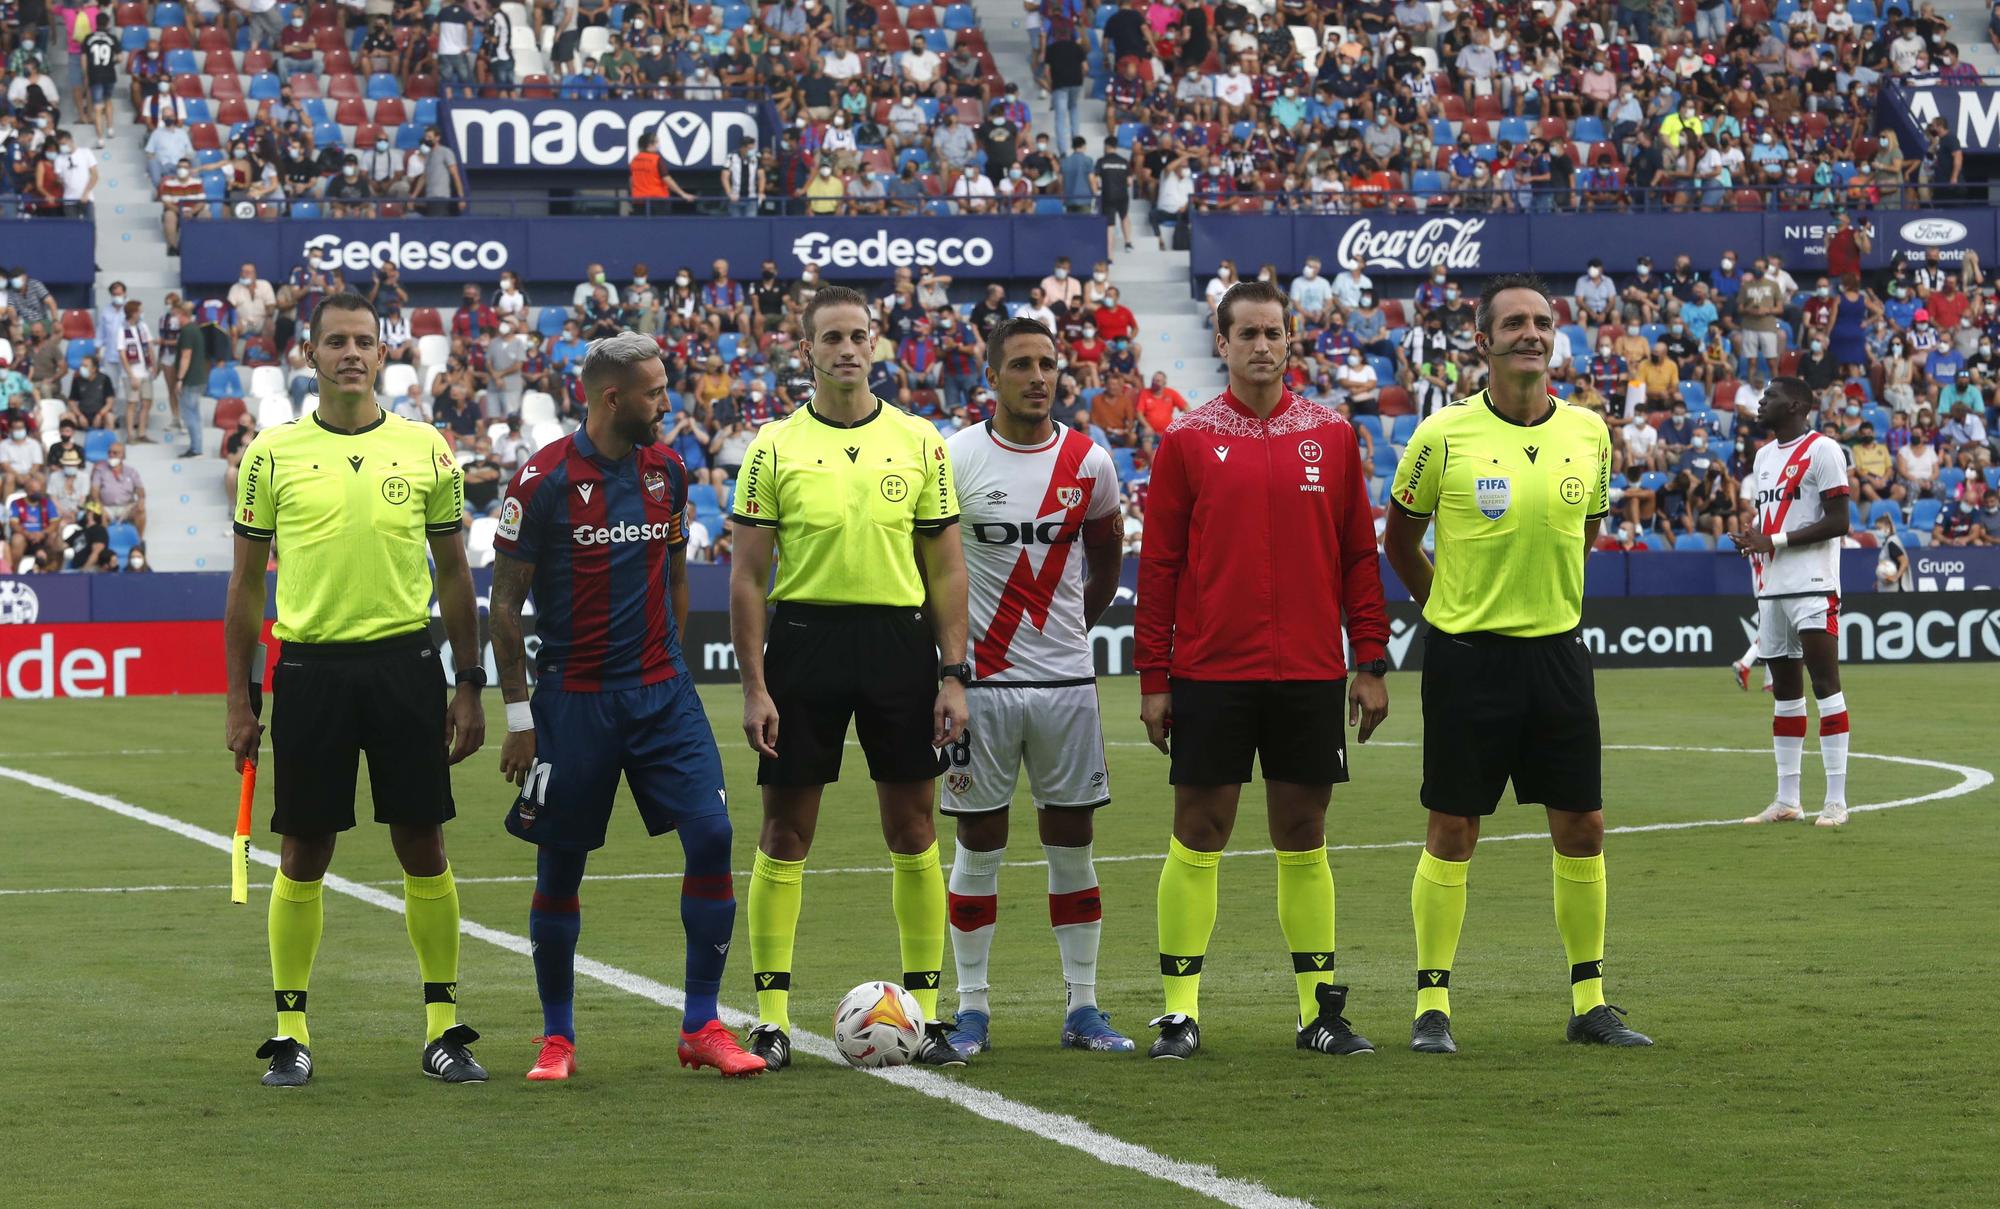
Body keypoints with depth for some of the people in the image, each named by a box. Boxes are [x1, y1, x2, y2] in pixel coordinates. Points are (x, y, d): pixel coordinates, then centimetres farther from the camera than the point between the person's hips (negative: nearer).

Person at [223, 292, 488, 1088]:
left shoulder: (425, 449, 5)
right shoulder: (273, 453, 3)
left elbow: (454, 575, 10)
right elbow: (247, 583, 7)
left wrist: (470, 687, 6)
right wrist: (238, 700, 3)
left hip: (406, 663, 1)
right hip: (310, 665, -1)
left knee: (424, 849, 2)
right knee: (303, 854, 3)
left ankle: (443, 1025, 12)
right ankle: (291, 1032, 12)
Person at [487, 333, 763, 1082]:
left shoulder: (665, 470, 7)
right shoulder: (544, 480, -9)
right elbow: (505, 603, -5)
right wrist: (517, 713, -7)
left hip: (662, 694, 4)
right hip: (574, 701, -4)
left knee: (711, 836, -9)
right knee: (560, 867, 4)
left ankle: (702, 1028, 0)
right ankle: (557, 1038, 18)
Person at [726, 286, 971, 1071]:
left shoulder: (918, 442, 5)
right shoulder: (775, 448, 0)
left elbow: (946, 567, 7)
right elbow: (747, 575, 0)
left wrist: (954, 674, 0)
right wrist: (754, 687, -6)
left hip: (899, 639, 1)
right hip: (805, 638, -1)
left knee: (913, 831, 4)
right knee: (786, 832, 1)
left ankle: (924, 1012, 12)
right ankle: (771, 1018, 7)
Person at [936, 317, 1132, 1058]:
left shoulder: (1088, 463, 3)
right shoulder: (954, 459, -5)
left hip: (1066, 680, 2)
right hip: (981, 682, -2)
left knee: (1073, 844, 5)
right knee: (978, 844, 2)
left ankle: (1083, 1009, 11)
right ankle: (971, 1008, 10)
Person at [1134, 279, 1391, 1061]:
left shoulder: (1331, 437, 7)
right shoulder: (1187, 441, 1)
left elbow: (1359, 555, 9)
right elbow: (1158, 567, 2)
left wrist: (1370, 663, 4)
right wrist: (1153, 680, -2)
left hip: (1309, 673, 2)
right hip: (1209, 670, -2)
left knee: (1303, 835, 7)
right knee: (1198, 832, 0)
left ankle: (1320, 1008, 12)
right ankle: (1179, 1010, 5)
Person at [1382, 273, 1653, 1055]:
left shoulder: (1588, 433, 3)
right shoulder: (1443, 436, -7)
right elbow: (1398, 541, 6)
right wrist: (1453, 606, 8)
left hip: (1556, 652, 4)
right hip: (1467, 657, -4)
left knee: (1581, 828, 5)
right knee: (1452, 833, -1)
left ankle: (1588, 1004, 15)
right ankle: (1432, 1006, 8)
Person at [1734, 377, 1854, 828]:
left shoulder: (1821, 450, -7)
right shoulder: (1765, 455, 20)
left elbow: (1838, 521, -13)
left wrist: (1775, 541, -16)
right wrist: (1750, 540, 5)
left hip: (1812, 587, -9)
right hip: (1772, 587, 9)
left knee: (1825, 684, -9)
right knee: (1784, 690, 10)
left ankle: (1836, 800, -9)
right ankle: (1786, 800, 14)